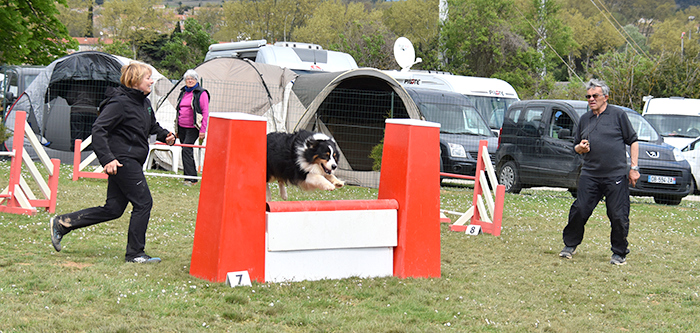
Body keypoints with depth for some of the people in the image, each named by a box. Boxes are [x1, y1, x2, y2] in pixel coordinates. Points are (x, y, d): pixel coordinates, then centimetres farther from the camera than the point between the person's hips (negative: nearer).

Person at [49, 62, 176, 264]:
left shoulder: (144, 103, 14)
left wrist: (165, 135, 10)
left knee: (113, 209, 9)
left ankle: (61, 224, 16)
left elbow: (152, 126, 31)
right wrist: (107, 158, -27)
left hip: (131, 161, 10)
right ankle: (135, 253, 4)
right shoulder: (119, 102, -15)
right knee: (143, 203, -6)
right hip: (122, 160, -10)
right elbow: (98, 130, -19)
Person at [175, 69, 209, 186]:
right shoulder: (183, 93, 16)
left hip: (193, 128, -7)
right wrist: (176, 129, 21)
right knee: (187, 151, 10)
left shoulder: (201, 93, -5)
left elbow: (205, 112, -8)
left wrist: (203, 130, -14)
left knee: (186, 149, -18)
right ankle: (192, 177, 18)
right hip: (182, 127, 7)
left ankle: (190, 177, -16)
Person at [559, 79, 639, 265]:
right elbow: (577, 147, 25)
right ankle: (570, 245, 13)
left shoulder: (618, 115, 2)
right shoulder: (585, 119, 16)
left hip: (616, 176, -3)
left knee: (619, 216, -2)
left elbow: (633, 142, 4)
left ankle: (619, 253, 12)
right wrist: (580, 148, 0)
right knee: (579, 210, -4)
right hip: (590, 175, 3)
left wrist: (634, 168, -2)